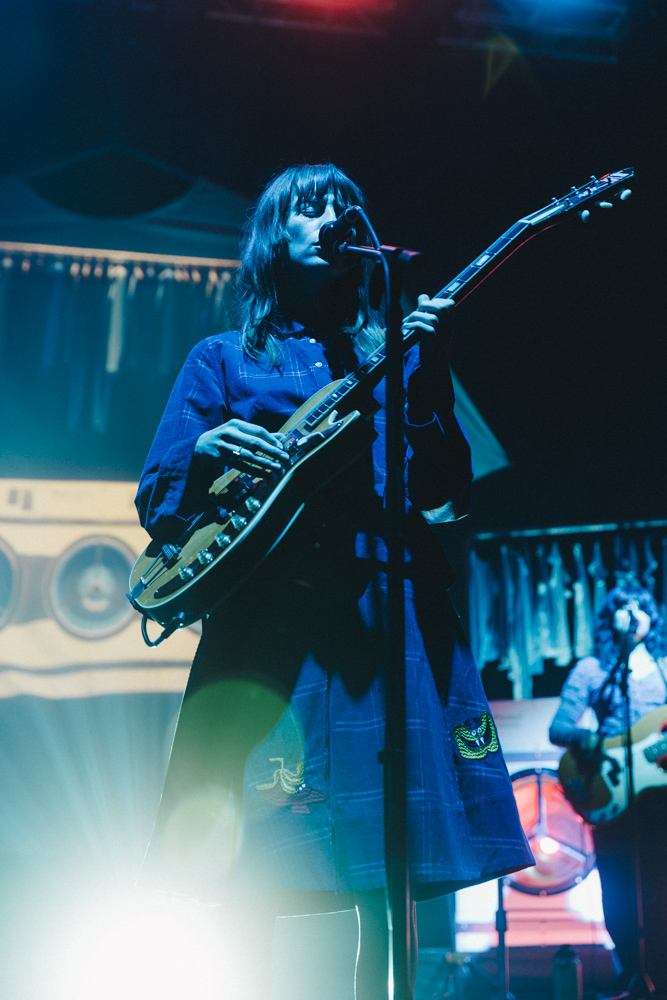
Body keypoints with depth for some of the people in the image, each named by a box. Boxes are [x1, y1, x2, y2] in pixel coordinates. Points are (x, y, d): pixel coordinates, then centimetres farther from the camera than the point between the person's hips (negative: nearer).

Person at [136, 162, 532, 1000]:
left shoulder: (391, 356, 17)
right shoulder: (225, 359, 14)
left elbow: (446, 497, 6)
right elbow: (155, 503, 8)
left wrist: (430, 381, -7)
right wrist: (207, 453, -12)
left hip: (385, 610, 2)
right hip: (266, 614, -1)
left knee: (387, 874, 1)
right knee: (253, 872, -3)